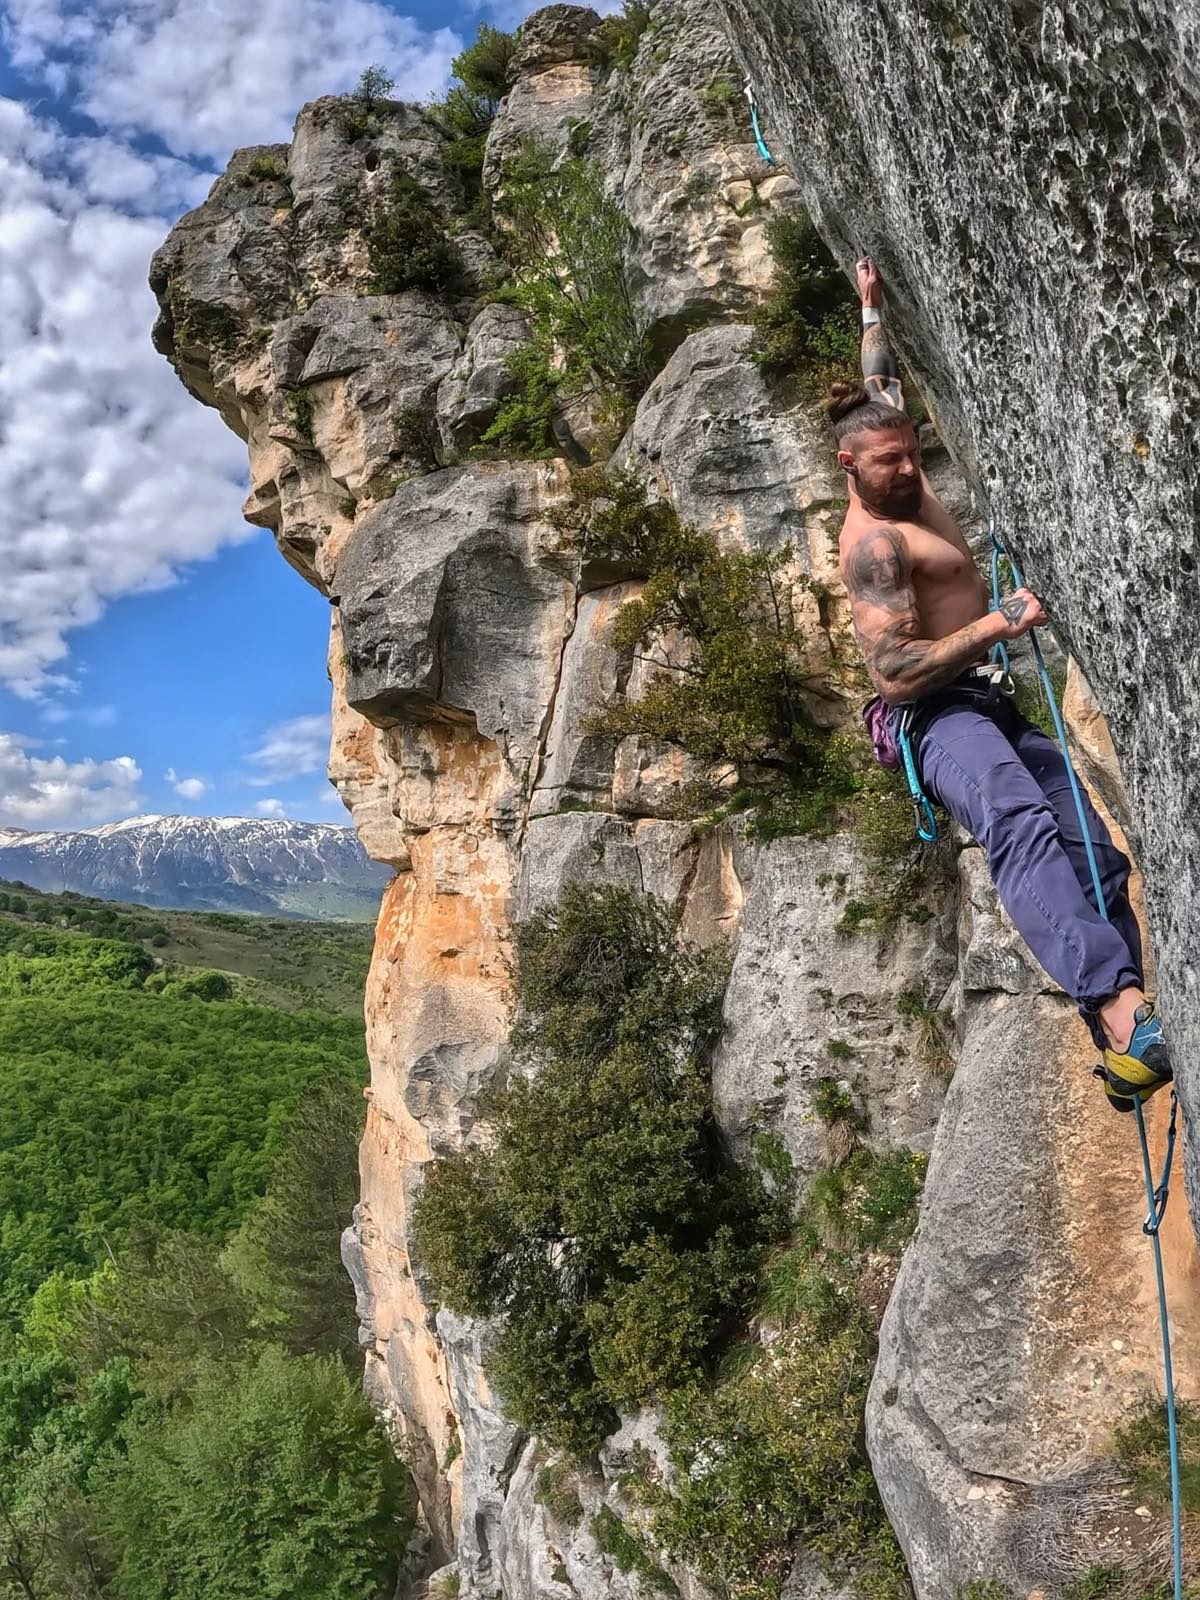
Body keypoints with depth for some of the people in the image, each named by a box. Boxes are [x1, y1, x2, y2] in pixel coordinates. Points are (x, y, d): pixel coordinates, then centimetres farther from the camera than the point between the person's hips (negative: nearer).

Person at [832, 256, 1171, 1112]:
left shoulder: (905, 485, 18)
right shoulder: (872, 541, -9)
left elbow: (883, 385, 36)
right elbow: (893, 672, -18)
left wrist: (874, 304, 41)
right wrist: (996, 624, -20)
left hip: (993, 708, 10)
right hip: (939, 716, -10)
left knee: (1100, 863, -4)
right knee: (1023, 827, -38)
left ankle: (1125, 1056, -7)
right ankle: (1126, 1011, -57)